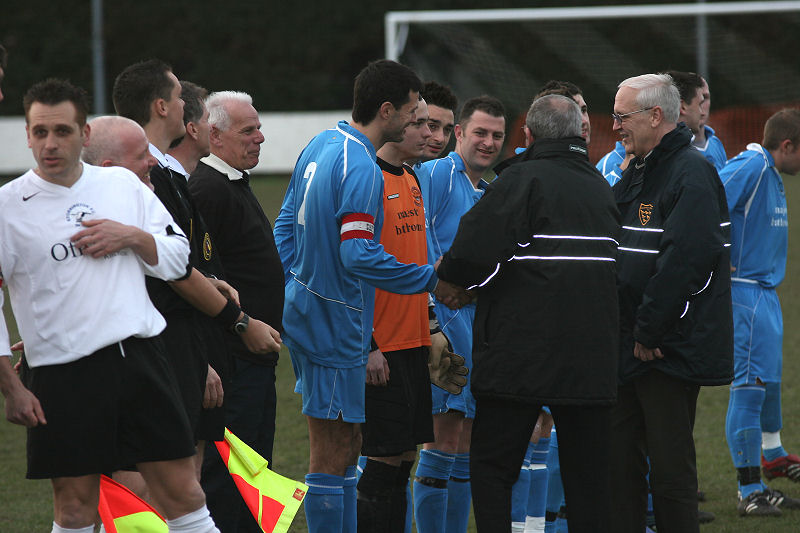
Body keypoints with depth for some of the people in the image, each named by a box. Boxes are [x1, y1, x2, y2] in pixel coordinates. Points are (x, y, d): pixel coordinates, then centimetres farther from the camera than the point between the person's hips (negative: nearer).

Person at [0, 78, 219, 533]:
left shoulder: (124, 185, 9)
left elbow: (177, 259, 15)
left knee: (184, 495, 3)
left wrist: (132, 236, -5)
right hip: (62, 372, -3)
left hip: (141, 355, 3)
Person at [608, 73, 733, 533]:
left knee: (670, 467, -4)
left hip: (671, 352, -9)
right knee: (620, 460, 10)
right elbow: (613, 250, 22)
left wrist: (649, 332, -21)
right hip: (628, 348, 9)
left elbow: (686, 259, -23)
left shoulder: (692, 175, -13)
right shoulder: (635, 175, 17)